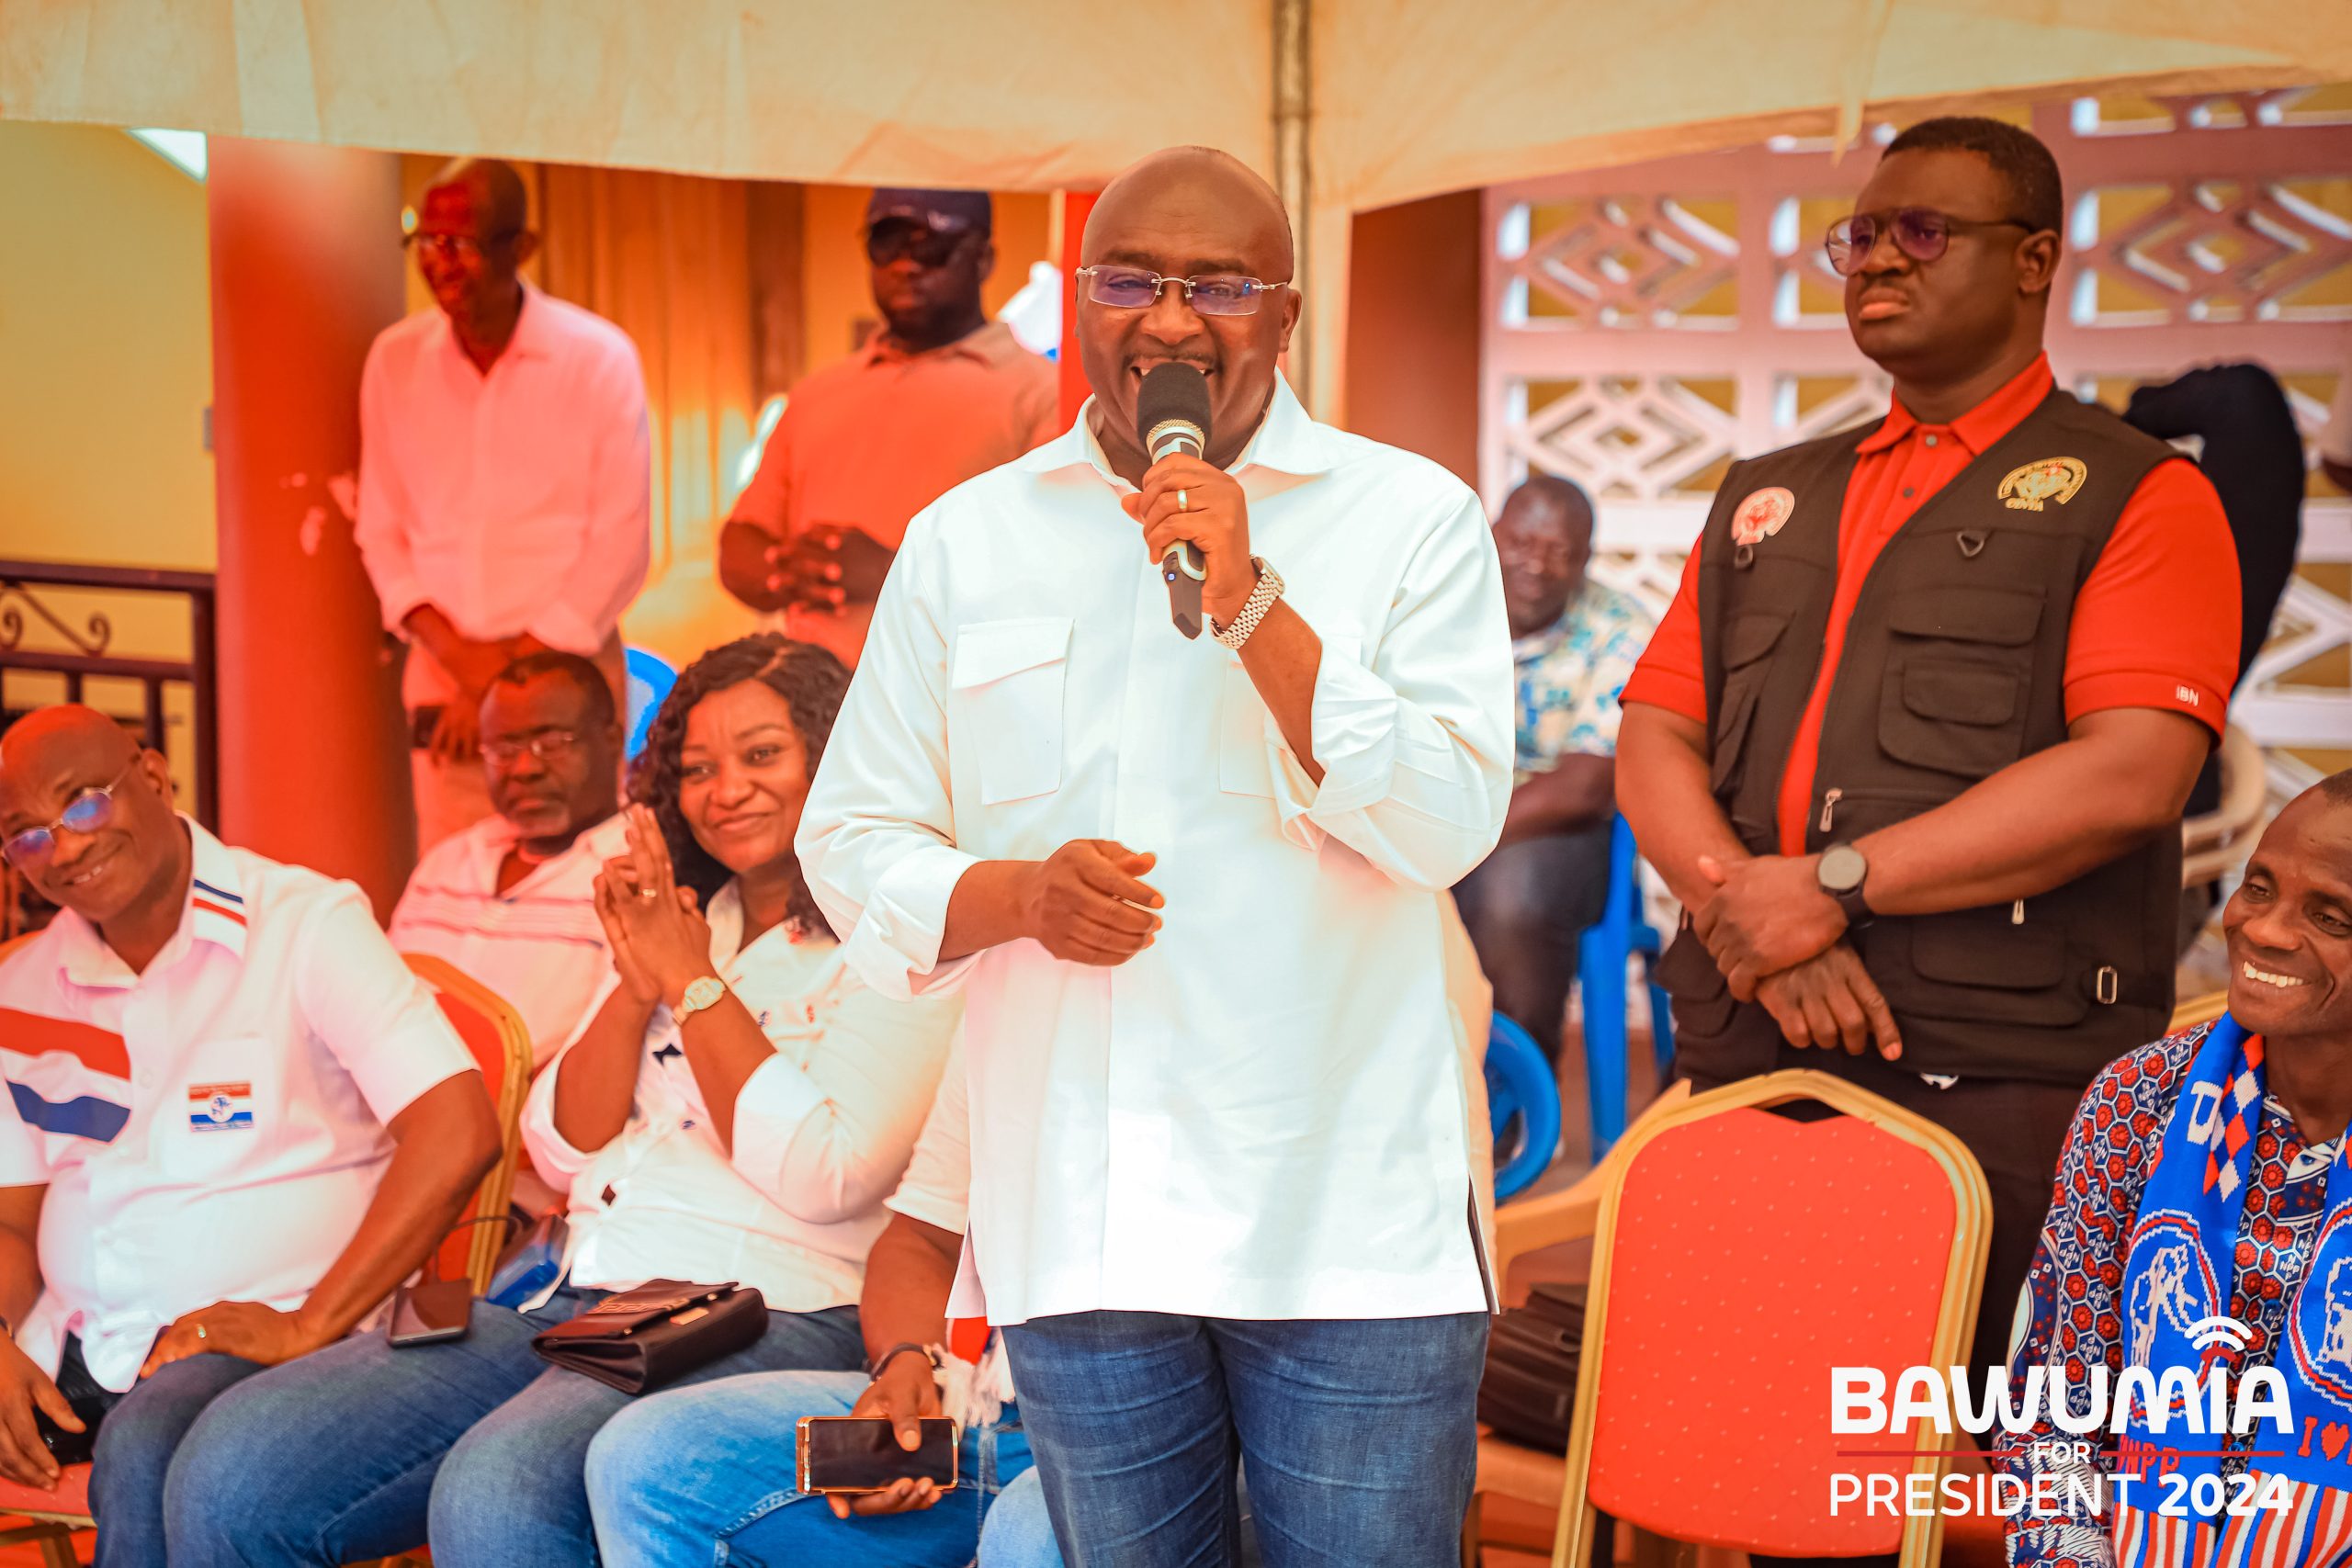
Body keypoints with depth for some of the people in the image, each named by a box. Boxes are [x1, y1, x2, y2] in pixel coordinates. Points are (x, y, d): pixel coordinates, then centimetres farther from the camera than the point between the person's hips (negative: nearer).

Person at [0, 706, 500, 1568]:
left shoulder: (307, 923, -8)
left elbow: (457, 1134, -18)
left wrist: (309, 1326, -17)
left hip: (250, 1329, -5)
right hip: (71, 1342, 5)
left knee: (144, 1453, -35)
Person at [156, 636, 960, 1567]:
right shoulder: (677, 920, 21)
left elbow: (823, 1179, -13)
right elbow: (563, 1154, 15)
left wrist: (694, 982, -6)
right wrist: (638, 986, -1)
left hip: (760, 1322, -7)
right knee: (233, 1469, -12)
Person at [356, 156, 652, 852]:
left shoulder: (599, 358, -3)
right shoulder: (395, 359, 7)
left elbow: (620, 544, -5)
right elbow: (382, 532, 10)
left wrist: (515, 670, -8)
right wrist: (457, 652, -5)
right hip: (442, 672, 3)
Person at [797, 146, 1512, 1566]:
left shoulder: (1414, 518, 3)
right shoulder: (964, 542, 10)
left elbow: (1452, 825, -8)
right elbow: (853, 849, 10)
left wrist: (1250, 605, -15)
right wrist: (1012, 894, -10)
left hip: (1349, 1224, -2)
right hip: (1077, 1226, 2)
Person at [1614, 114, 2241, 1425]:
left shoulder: (2134, 496, 3)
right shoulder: (1770, 500, 20)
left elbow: (2130, 775, -12)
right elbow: (1655, 741, 11)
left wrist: (1831, 886, -13)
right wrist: (1753, 926, -8)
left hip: (1997, 1081, -4)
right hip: (1745, 1061, 5)